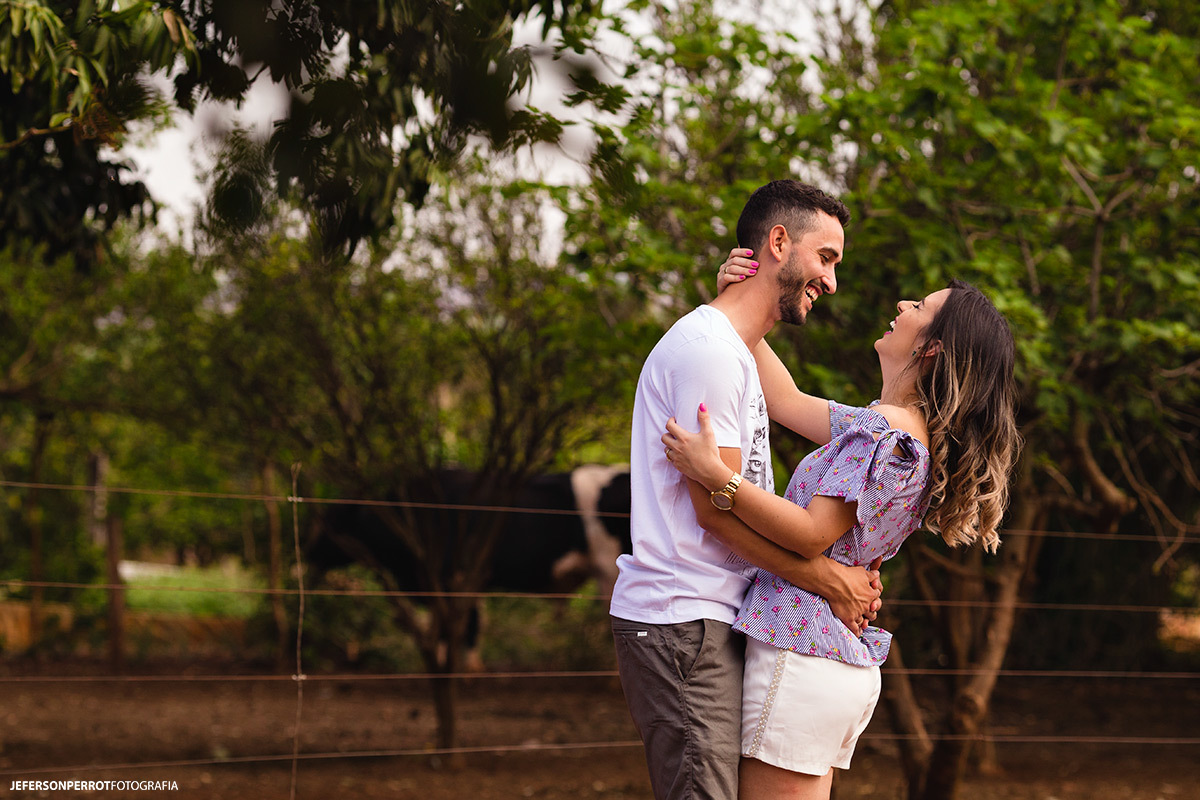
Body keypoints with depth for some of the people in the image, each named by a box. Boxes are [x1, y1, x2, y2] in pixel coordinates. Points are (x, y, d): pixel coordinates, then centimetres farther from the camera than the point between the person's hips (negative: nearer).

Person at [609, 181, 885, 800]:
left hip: (713, 621, 10)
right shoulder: (708, 349, -11)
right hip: (682, 623, -10)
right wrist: (831, 582, -9)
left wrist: (848, 573, 6)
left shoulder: (738, 354, 23)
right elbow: (718, 507, -15)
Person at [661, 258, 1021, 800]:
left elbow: (813, 536, -19)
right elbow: (787, 400, 23)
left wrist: (715, 475, -24)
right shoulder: (907, 429, 16)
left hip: (798, 651, -10)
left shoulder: (881, 431, -15)